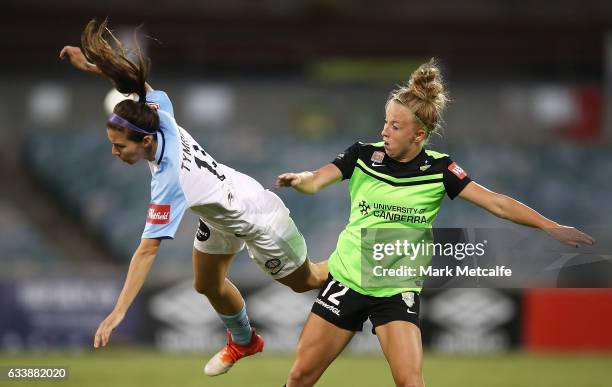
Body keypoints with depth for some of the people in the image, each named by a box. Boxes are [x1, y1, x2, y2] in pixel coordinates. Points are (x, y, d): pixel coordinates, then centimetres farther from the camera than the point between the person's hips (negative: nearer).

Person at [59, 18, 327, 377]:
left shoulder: (168, 180, -42)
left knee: (304, 280, 16)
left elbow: (148, 251, -44)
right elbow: (142, 85, -2)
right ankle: (244, 341, 43)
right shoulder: (162, 118, -24)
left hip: (255, 218, -8)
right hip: (221, 214, 8)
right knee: (208, 284, 18)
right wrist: (93, 66, -13)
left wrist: (118, 313, -45)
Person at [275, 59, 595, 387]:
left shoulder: (438, 169, -7)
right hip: (346, 281, 1)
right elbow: (316, 181, -15)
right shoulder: (362, 156, -5)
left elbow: (496, 203, -8)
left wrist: (550, 227, -15)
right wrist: (299, 180, -38)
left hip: (397, 290, -1)